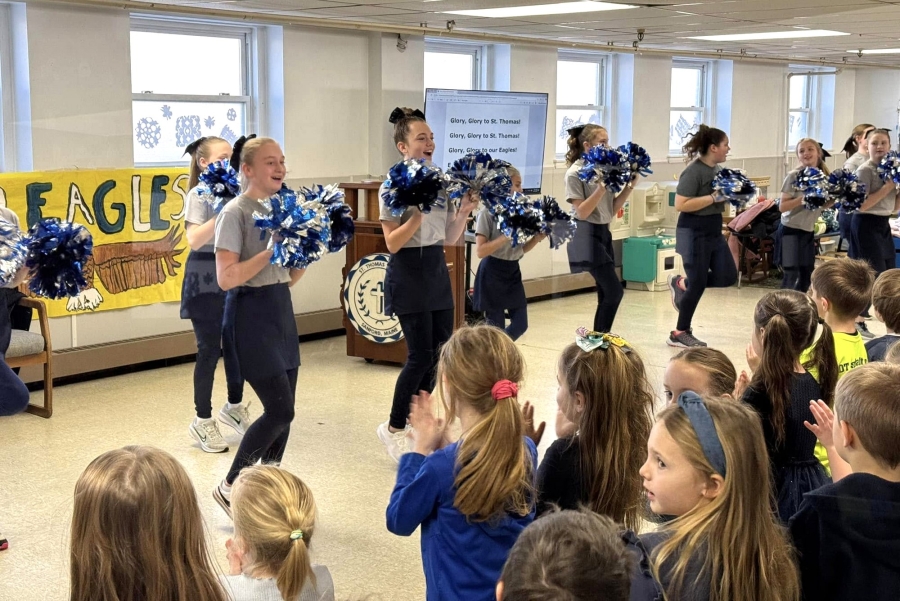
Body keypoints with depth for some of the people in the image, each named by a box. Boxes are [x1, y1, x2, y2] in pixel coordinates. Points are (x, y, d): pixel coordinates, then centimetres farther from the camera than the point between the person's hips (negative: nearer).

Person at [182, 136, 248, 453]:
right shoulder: (199, 195, -10)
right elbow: (194, 240, -21)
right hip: (205, 276, -6)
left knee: (236, 343, 12)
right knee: (210, 349, -1)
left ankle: (234, 407, 31)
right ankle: (202, 420, 11)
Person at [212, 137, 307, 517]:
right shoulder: (235, 212, -11)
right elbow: (226, 278, -19)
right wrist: (271, 252, -21)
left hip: (282, 310, 8)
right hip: (251, 313, -8)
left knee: (281, 411, 7)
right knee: (280, 410, -10)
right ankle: (230, 488, 6)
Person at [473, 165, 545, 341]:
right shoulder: (488, 212, -12)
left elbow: (520, 250, 12)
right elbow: (480, 251, -18)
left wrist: (538, 237, -5)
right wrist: (506, 236, -25)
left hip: (513, 271, 7)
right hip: (493, 273, -6)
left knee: (520, 324, 6)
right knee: (496, 327, -1)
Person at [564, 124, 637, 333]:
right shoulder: (575, 173, -11)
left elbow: (612, 210, 10)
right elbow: (582, 213, -15)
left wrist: (629, 186, 0)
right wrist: (601, 189, -23)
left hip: (604, 233, 8)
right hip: (587, 237, -8)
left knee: (606, 295, 8)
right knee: (614, 292, -13)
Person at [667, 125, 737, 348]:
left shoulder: (718, 169, 8)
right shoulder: (693, 172, -18)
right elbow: (680, 204, -25)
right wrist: (714, 198, -24)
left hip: (714, 230, 9)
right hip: (694, 232, -8)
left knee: (728, 276, 6)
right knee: (698, 284, -2)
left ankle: (681, 283, 24)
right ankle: (680, 333, 12)